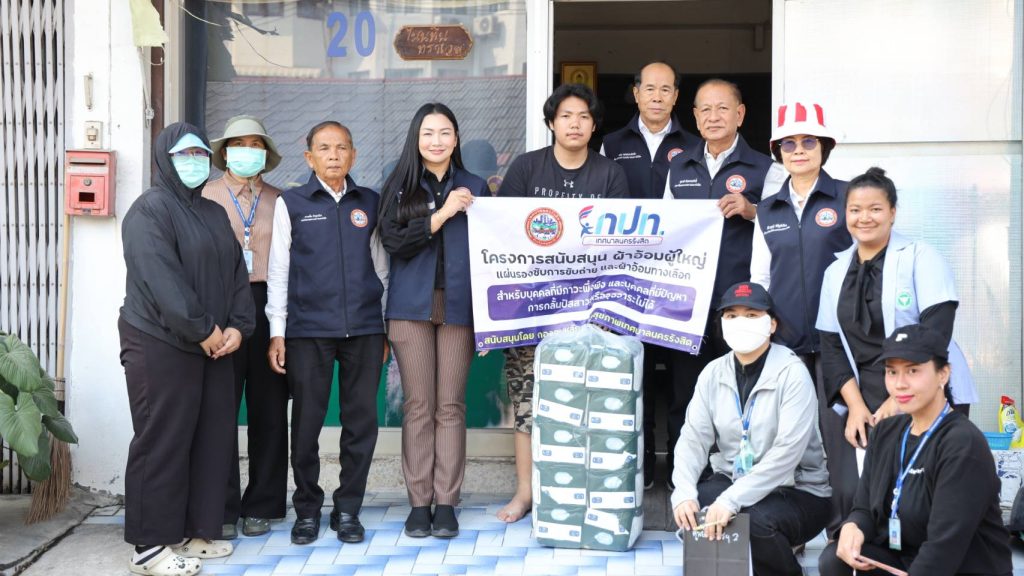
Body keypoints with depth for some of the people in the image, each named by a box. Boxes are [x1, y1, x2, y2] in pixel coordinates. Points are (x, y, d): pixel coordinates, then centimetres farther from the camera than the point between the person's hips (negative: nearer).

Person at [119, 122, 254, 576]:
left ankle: (195, 530, 18)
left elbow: (237, 273, 13)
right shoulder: (150, 210, -7)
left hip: (214, 346, 8)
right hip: (161, 344, -8)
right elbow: (161, 280, -18)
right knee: (162, 442, -4)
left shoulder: (214, 214, 18)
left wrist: (237, 326, -2)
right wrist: (203, 329, -18)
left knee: (211, 438, 8)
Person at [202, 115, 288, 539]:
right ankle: (222, 508, 6)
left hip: (268, 305, 2)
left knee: (269, 409, 4)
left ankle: (261, 506, 15)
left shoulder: (277, 200, 12)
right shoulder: (207, 196, 7)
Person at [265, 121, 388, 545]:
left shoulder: (370, 203, 12)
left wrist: (385, 327, 12)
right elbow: (278, 270, 5)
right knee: (306, 422, 2)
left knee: (362, 421, 3)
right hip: (308, 330, -2)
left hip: (364, 329, 2)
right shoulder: (291, 204, 6)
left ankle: (348, 509, 15)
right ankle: (307, 509, 17)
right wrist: (277, 332, 0)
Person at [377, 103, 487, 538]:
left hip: (458, 306, 1)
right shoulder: (399, 187, 8)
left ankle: (446, 503, 5)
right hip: (411, 306, 0)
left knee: (450, 406, 1)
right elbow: (394, 242, -4)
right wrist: (442, 214, -12)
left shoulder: (474, 188, 11)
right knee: (418, 405, 0)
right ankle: (419, 502, 7)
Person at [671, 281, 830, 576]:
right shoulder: (713, 373, 1)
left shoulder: (792, 374, -16)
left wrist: (730, 501, -32)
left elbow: (786, 452, -25)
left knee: (757, 521, -33)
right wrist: (684, 493, -23)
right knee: (688, 511, -21)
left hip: (797, 491, -4)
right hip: (733, 479, 5)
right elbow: (693, 438, -4)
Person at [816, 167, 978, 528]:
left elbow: (936, 334, -12)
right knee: (849, 491, -11)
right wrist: (855, 405, -6)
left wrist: (898, 401, -17)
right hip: (863, 401, 4)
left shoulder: (921, 259, -3)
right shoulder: (836, 272, 12)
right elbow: (831, 346, 7)